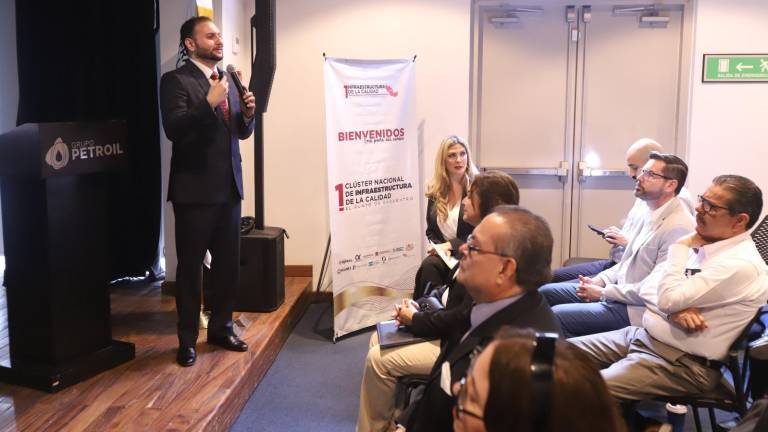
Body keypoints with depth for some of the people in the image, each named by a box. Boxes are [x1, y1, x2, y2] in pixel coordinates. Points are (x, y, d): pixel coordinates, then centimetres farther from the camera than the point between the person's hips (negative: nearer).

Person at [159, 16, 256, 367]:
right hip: (195, 190, -6)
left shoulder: (227, 80, 14)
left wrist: (248, 112, -3)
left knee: (228, 263, 12)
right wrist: (209, 102, -26)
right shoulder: (176, 80, -7)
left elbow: (242, 132, 17)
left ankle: (221, 327, 28)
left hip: (228, 188, 6)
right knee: (190, 267, 4)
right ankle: (187, 340, 15)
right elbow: (173, 129, -20)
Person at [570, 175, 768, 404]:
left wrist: (682, 248, -11)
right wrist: (676, 307, -14)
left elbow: (669, 298, -24)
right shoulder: (701, 244, 9)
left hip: (682, 364, -9)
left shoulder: (741, 264, -19)